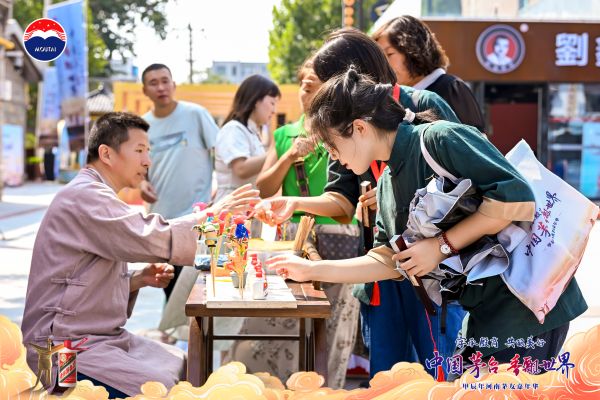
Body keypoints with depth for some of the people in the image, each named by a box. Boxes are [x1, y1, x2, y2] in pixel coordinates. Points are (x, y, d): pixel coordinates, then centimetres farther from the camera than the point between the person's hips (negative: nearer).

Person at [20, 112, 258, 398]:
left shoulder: (96, 197, 18)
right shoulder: (84, 196, -15)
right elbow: (152, 239, -26)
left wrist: (138, 280, 3)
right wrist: (214, 213, -17)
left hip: (102, 337, 10)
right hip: (66, 349, -10)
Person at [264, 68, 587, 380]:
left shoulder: (440, 138, -17)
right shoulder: (387, 184, 10)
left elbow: (519, 200, -24)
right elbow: (387, 261, 14)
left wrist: (443, 246, -19)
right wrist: (311, 270, 11)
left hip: (525, 305, -9)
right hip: (485, 316, 9)